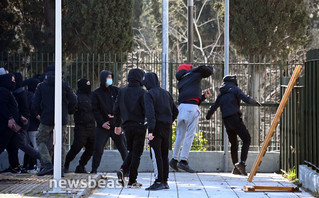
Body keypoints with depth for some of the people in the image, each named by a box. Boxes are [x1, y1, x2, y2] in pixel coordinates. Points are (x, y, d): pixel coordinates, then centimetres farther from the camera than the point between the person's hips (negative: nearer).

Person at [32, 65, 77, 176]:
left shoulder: (41, 86, 2)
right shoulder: (64, 85, 3)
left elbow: (35, 105, -2)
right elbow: (73, 101, -1)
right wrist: (67, 111, 16)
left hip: (46, 120, -1)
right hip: (62, 120, 1)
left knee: (41, 141, 11)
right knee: (61, 144, 11)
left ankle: (47, 164, -9)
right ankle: (60, 168, 6)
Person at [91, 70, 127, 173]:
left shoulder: (116, 91, 6)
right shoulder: (96, 93, 2)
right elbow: (95, 110, -1)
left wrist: (115, 115, -10)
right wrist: (101, 122, -11)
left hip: (116, 123, 1)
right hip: (103, 125, -1)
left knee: (122, 147, 4)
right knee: (98, 148, -6)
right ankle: (94, 169, 4)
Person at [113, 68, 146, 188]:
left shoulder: (122, 92, 7)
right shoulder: (141, 92, -9)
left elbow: (116, 109, 10)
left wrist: (117, 125, 18)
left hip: (126, 126, 5)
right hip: (139, 125, -5)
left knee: (131, 151, 19)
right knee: (136, 153, 1)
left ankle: (123, 170, -5)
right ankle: (132, 181, 1)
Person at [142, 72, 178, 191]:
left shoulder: (149, 94, -9)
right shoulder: (166, 93, 14)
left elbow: (150, 113, -19)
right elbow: (175, 111, 17)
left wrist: (150, 130, -21)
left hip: (157, 127, -7)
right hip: (167, 128, 7)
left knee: (156, 155, -6)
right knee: (164, 155, 11)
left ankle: (158, 182, -9)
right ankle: (165, 182, 13)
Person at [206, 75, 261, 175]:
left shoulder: (221, 94, 20)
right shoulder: (235, 90, 2)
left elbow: (214, 107, 27)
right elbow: (246, 99, -13)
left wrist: (208, 116, 45)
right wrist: (255, 102, 6)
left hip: (226, 121, 6)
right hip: (235, 118, -6)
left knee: (234, 143, 16)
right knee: (246, 139, -2)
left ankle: (236, 168, 14)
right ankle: (242, 163, -19)